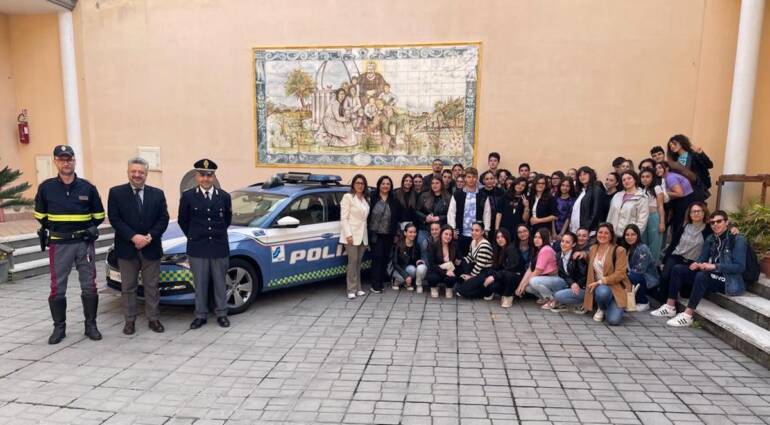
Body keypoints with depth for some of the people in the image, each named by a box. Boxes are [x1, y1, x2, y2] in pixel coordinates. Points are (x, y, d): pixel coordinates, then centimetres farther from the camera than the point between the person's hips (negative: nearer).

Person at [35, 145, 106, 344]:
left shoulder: (87, 187, 2)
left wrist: (90, 228, 0)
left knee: (89, 286, 5)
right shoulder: (46, 187, 1)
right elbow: (40, 214, 13)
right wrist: (51, 228, 5)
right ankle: (59, 327, 18)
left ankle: (91, 325, 17)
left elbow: (99, 214, 10)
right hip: (58, 244, 0)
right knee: (57, 288, 4)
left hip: (84, 242, 0)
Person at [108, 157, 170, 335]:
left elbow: (163, 219, 1)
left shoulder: (158, 194, 6)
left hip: (151, 248, 1)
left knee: (151, 286, 8)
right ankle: (130, 320, 19)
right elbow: (114, 219, -7)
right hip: (126, 248, -1)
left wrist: (149, 237, -13)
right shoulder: (116, 193, 1)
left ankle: (153, 319, 18)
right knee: (128, 287, 9)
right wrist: (133, 237, -17)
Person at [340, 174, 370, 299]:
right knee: (352, 262, -6)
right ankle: (352, 290, -1)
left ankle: (358, 288, 15)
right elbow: (343, 218, -10)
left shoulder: (366, 199, 13)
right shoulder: (348, 197, -5)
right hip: (351, 235, -5)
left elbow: (366, 218, 14)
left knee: (358, 262, 9)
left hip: (363, 235, 5)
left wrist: (367, 236, 8)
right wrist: (348, 234, -18)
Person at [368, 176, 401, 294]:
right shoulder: (372, 198, -4)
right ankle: (376, 285, 0)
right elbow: (367, 215, -3)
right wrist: (368, 232, -5)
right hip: (375, 234, -3)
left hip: (388, 235, 3)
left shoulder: (394, 200, 7)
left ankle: (382, 280, 20)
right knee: (377, 257, -4)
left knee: (386, 257, 7)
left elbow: (397, 217, 9)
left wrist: (395, 233, 4)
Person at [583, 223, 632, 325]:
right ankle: (601, 309, -2)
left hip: (616, 287, -3)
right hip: (598, 287, 3)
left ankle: (609, 307, 13)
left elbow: (620, 274, -14)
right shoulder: (593, 249, 10)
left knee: (613, 320, -24)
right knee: (602, 291, -38)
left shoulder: (619, 250, -7)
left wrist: (600, 282, -21)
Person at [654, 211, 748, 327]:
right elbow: (702, 258, 12)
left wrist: (714, 266, -26)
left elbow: (740, 267, -17)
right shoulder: (710, 239, 11)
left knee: (702, 275, -35)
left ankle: (687, 315, -33)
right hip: (711, 276, 7)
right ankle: (670, 307, -7)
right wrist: (696, 264, -13)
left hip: (728, 281, -7)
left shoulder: (738, 240, -9)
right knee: (678, 269, -5)